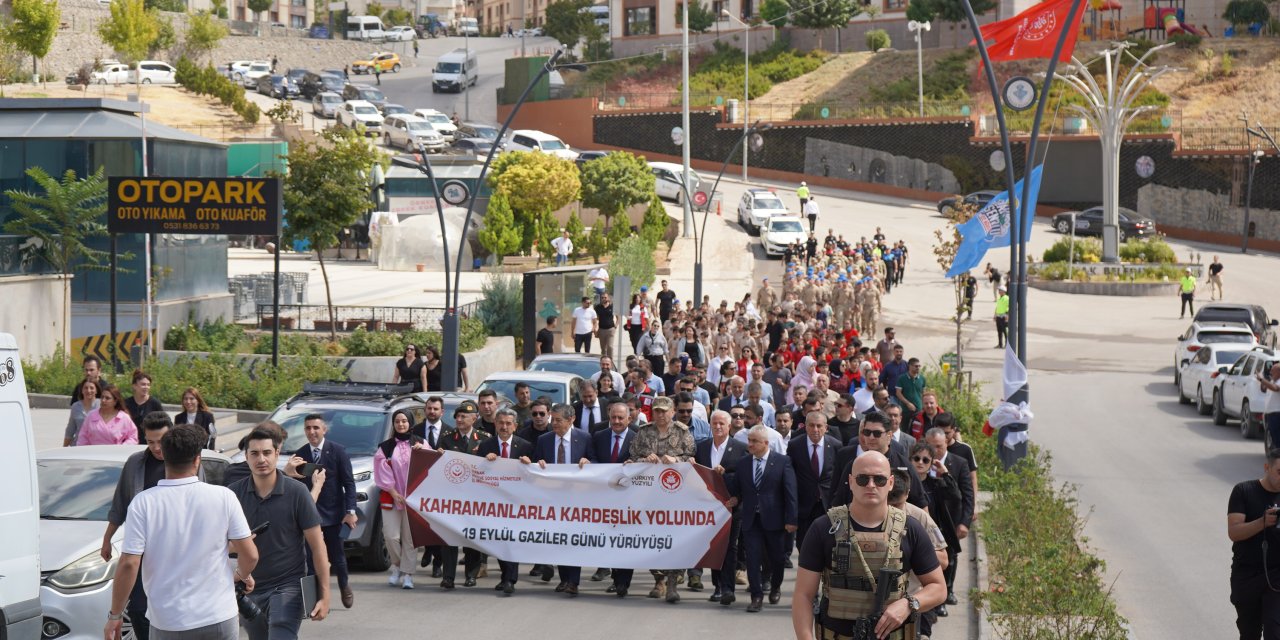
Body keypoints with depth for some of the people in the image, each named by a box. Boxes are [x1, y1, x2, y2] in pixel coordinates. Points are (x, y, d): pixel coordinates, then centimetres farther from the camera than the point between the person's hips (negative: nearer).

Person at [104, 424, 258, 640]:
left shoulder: (143, 503, -9)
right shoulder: (223, 497, -6)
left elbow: (129, 564, -12)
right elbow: (250, 555, -2)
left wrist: (115, 615, -2)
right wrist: (243, 575, 21)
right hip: (219, 617, 1)